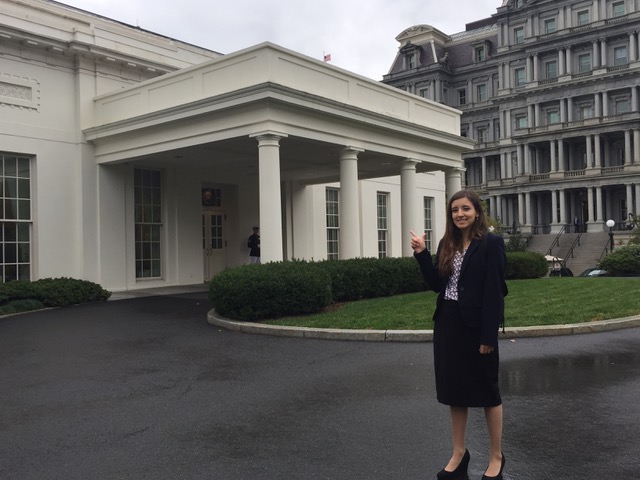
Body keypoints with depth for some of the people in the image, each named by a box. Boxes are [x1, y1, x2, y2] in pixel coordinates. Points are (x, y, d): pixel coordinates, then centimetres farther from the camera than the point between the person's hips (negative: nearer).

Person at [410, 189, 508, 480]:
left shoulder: (491, 243, -11)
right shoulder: (447, 244, 8)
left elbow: (494, 292, -15)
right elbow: (436, 284, 7)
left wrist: (488, 335, -18)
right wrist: (421, 254, -3)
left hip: (476, 325, -6)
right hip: (447, 324, 6)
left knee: (486, 390, 8)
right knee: (454, 389, 14)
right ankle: (459, 454, 29)